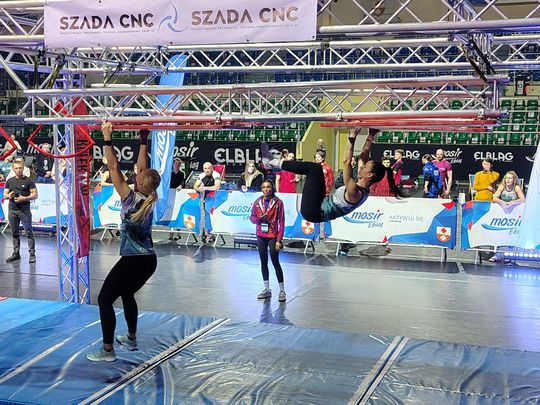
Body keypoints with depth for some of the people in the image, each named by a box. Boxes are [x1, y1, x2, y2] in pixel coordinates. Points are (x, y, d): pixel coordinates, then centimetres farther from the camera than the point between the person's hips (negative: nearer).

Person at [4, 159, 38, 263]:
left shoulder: (28, 180, -2)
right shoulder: (9, 181, 12)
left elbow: (35, 195, -5)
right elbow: (4, 195, 14)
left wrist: (23, 198, -18)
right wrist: (9, 195, -9)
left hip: (24, 210, -5)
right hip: (12, 210, 5)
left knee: (29, 233, -5)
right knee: (15, 233, 10)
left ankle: (32, 254, -3)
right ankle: (16, 253, 18)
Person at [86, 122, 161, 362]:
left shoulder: (131, 199, -14)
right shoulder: (150, 199, 3)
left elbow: (114, 168, -15)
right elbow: (142, 167, 12)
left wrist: (107, 139, -12)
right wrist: (143, 141, 16)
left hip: (132, 261, -8)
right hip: (149, 260, 8)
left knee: (105, 300, 1)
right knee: (127, 295, 28)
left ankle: (108, 351, -1)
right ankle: (131, 339, 36)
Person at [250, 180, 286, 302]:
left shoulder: (278, 202, -8)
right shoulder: (257, 202, 3)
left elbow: (281, 222, -8)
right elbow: (252, 217, 10)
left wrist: (279, 240, -12)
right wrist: (259, 219, -14)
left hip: (272, 236, -4)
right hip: (261, 236, 4)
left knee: (275, 262, -3)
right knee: (263, 262, 11)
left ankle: (282, 291, 6)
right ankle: (267, 289, 22)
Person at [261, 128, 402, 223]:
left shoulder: (355, 193, -24)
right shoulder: (362, 189, 1)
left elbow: (346, 162, -33)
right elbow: (363, 158, 11)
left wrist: (352, 138, -31)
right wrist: (370, 137, 10)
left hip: (313, 211, -10)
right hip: (320, 207, 10)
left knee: (315, 168, -14)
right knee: (314, 169, 12)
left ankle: (273, 163, -1)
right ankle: (274, 163, 14)